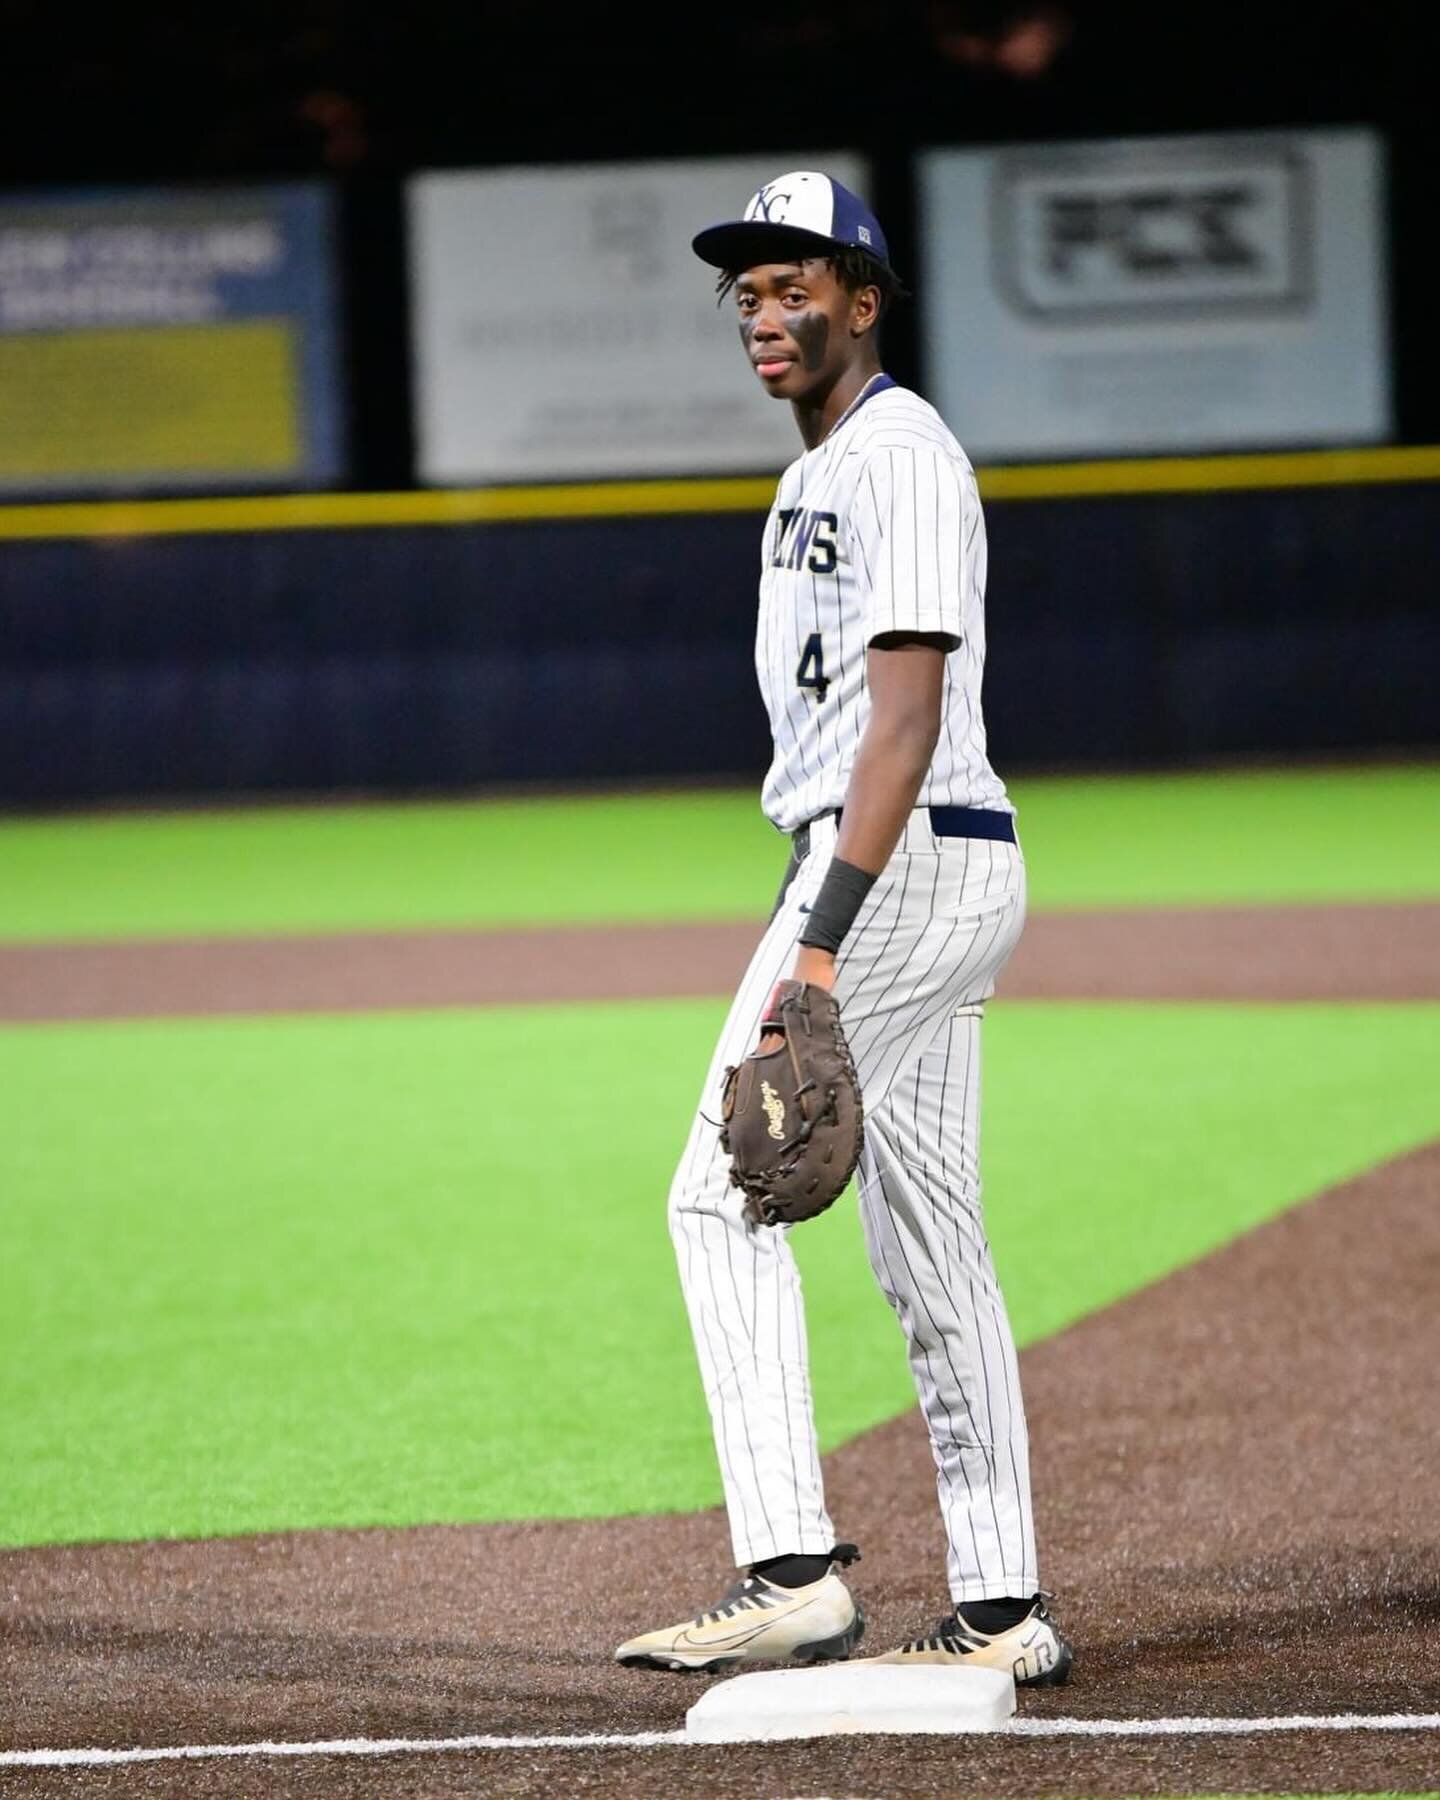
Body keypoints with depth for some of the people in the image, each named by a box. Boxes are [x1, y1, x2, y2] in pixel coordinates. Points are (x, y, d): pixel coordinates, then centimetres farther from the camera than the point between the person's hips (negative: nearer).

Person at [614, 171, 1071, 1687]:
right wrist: (821, 932, 21)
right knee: (930, 1248, 10)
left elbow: (906, 717, -22)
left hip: (898, 870, -11)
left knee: (723, 1197, -13)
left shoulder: (897, 454, -13)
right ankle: (1002, 1613, 12)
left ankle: (793, 1574, -18)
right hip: (949, 880, 11)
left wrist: (823, 940, -29)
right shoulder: (823, 470, 20)